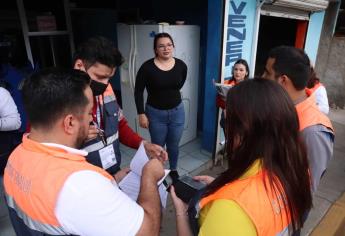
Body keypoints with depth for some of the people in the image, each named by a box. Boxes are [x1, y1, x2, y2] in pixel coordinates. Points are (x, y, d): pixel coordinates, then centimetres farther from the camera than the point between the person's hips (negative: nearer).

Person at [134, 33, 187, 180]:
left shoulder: (181, 65, -7)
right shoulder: (147, 67, -16)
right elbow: (138, 91, -9)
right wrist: (141, 114, -12)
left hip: (177, 111, 3)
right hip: (155, 113, -2)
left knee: (173, 145, 18)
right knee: (157, 146, 13)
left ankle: (174, 170, 42)